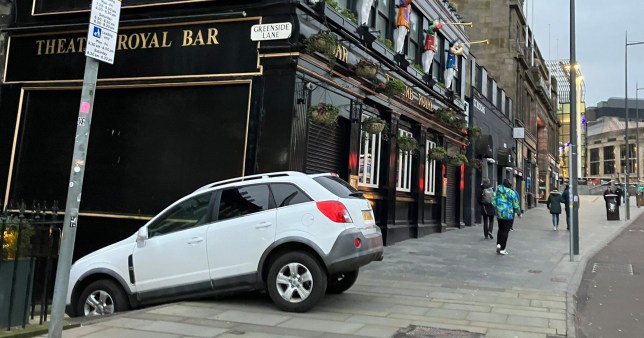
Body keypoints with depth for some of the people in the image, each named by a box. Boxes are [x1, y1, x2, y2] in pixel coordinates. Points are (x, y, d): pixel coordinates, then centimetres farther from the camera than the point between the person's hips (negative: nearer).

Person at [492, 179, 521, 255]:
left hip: (499, 213, 4)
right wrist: (519, 213, 9)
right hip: (509, 214, -4)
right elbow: (516, 205, -6)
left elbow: (493, 201, 1)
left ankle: (498, 244, 3)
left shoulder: (497, 191, 0)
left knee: (501, 229, 19)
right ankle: (502, 249, 4)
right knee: (505, 230, 3)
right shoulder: (513, 193, -11)